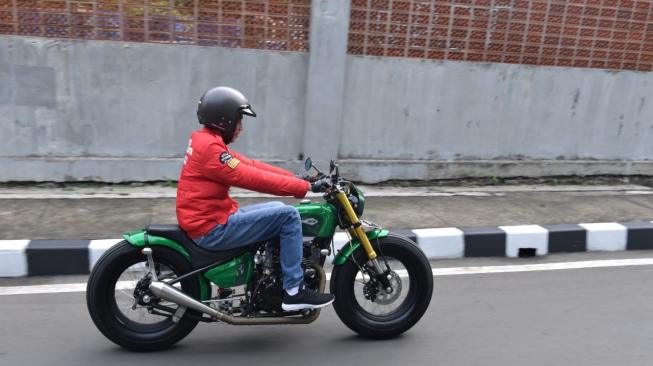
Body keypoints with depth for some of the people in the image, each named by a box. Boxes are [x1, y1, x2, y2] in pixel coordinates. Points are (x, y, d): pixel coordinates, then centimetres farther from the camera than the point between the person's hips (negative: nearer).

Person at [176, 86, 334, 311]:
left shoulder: (205, 141, 14)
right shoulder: (210, 147, -18)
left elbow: (249, 165, 11)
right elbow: (251, 178, -23)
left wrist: (296, 178, 4)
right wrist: (304, 187, -21)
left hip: (212, 219, 10)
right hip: (212, 229, -10)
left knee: (277, 209, 17)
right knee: (288, 216, -13)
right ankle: (294, 292, -8)